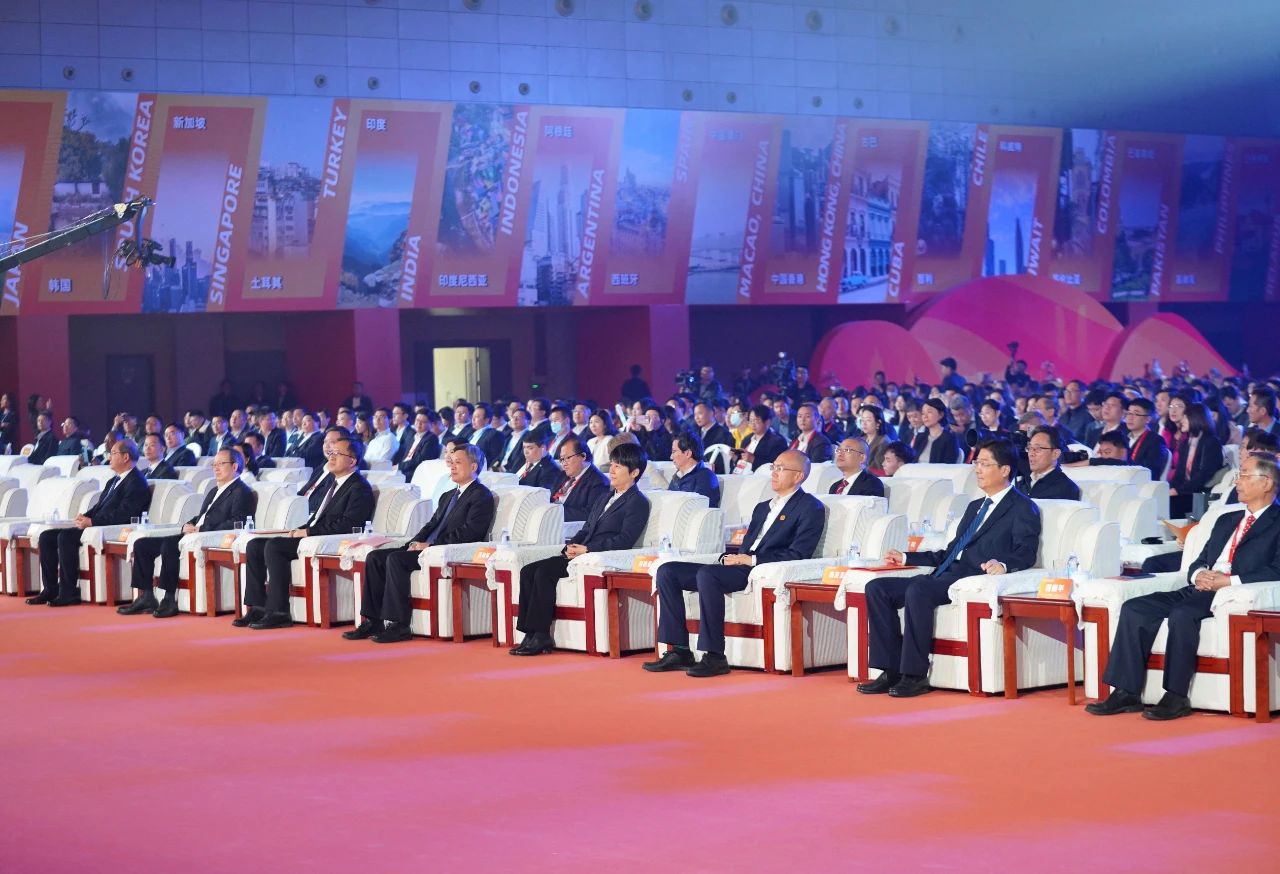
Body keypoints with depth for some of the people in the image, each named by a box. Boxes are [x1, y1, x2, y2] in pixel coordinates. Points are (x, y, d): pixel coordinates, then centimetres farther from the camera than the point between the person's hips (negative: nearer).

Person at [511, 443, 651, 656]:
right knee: (528, 571, -8)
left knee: (544, 572, -26)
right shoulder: (604, 498, 26)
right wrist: (571, 547, 1)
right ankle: (531, 634, -14)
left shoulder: (637, 503, -3)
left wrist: (587, 549, -19)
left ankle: (540, 636, -22)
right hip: (581, 554, 9)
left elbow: (625, 540, -15)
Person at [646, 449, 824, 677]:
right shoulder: (762, 508, 29)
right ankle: (679, 651, -9)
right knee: (667, 571, -5)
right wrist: (732, 558, 2)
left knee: (707, 574, -35)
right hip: (741, 568, 9)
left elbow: (798, 554, -10)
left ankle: (715, 657, -32)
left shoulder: (811, 508, 2)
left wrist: (752, 560, -13)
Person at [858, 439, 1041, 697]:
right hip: (946, 575, 9)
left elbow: (1026, 553, -11)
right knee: (877, 588, -9)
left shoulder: (1023, 508, 4)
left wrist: (1003, 564, -32)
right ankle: (891, 671, -13)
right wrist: (906, 558, 23)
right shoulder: (975, 507, 30)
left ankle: (915, 676, -29)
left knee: (918, 590, -35)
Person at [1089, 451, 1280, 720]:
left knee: (1182, 614, -34)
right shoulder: (1226, 521, 28)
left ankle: (1176, 698, -27)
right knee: (1134, 608, -12)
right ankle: (1127, 693, -16)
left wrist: (1228, 580, -19)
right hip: (1201, 591, 8)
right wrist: (1199, 575, 0)